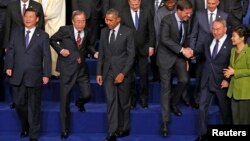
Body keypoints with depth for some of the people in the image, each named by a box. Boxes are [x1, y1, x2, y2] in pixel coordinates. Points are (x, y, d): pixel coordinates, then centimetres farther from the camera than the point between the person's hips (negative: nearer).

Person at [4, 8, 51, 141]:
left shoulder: (43, 36, 1)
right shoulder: (15, 32, 9)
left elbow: (47, 56, -1)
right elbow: (10, 51, 8)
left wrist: (46, 74, -8)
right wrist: (9, 66, -6)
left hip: (34, 76, -2)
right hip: (17, 75, 3)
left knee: (34, 106, 5)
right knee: (19, 104, 9)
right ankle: (25, 127, 33)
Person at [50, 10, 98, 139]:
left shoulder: (86, 32, 4)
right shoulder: (65, 30, -8)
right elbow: (52, 40, 4)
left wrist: (94, 53, 3)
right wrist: (60, 49, -10)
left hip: (82, 69, 3)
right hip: (67, 69, -3)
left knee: (87, 95, -6)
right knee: (64, 100, 4)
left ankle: (79, 103, 35)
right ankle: (65, 130, 18)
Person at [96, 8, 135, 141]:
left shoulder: (127, 32, -7)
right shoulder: (104, 32, 7)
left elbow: (131, 55, -8)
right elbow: (101, 53, 10)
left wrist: (123, 73, -14)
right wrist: (99, 72, 5)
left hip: (123, 71, -3)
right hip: (108, 71, 3)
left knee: (124, 102, 8)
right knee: (111, 101, -5)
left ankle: (124, 129, 23)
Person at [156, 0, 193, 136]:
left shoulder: (185, 21, 1)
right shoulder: (167, 20, -19)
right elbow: (164, 39, -30)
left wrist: (186, 50, 3)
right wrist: (182, 50, -33)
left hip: (179, 55, 5)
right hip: (166, 55, -5)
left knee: (184, 80, -11)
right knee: (165, 88, -5)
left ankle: (173, 103, 19)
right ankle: (165, 122, 1)